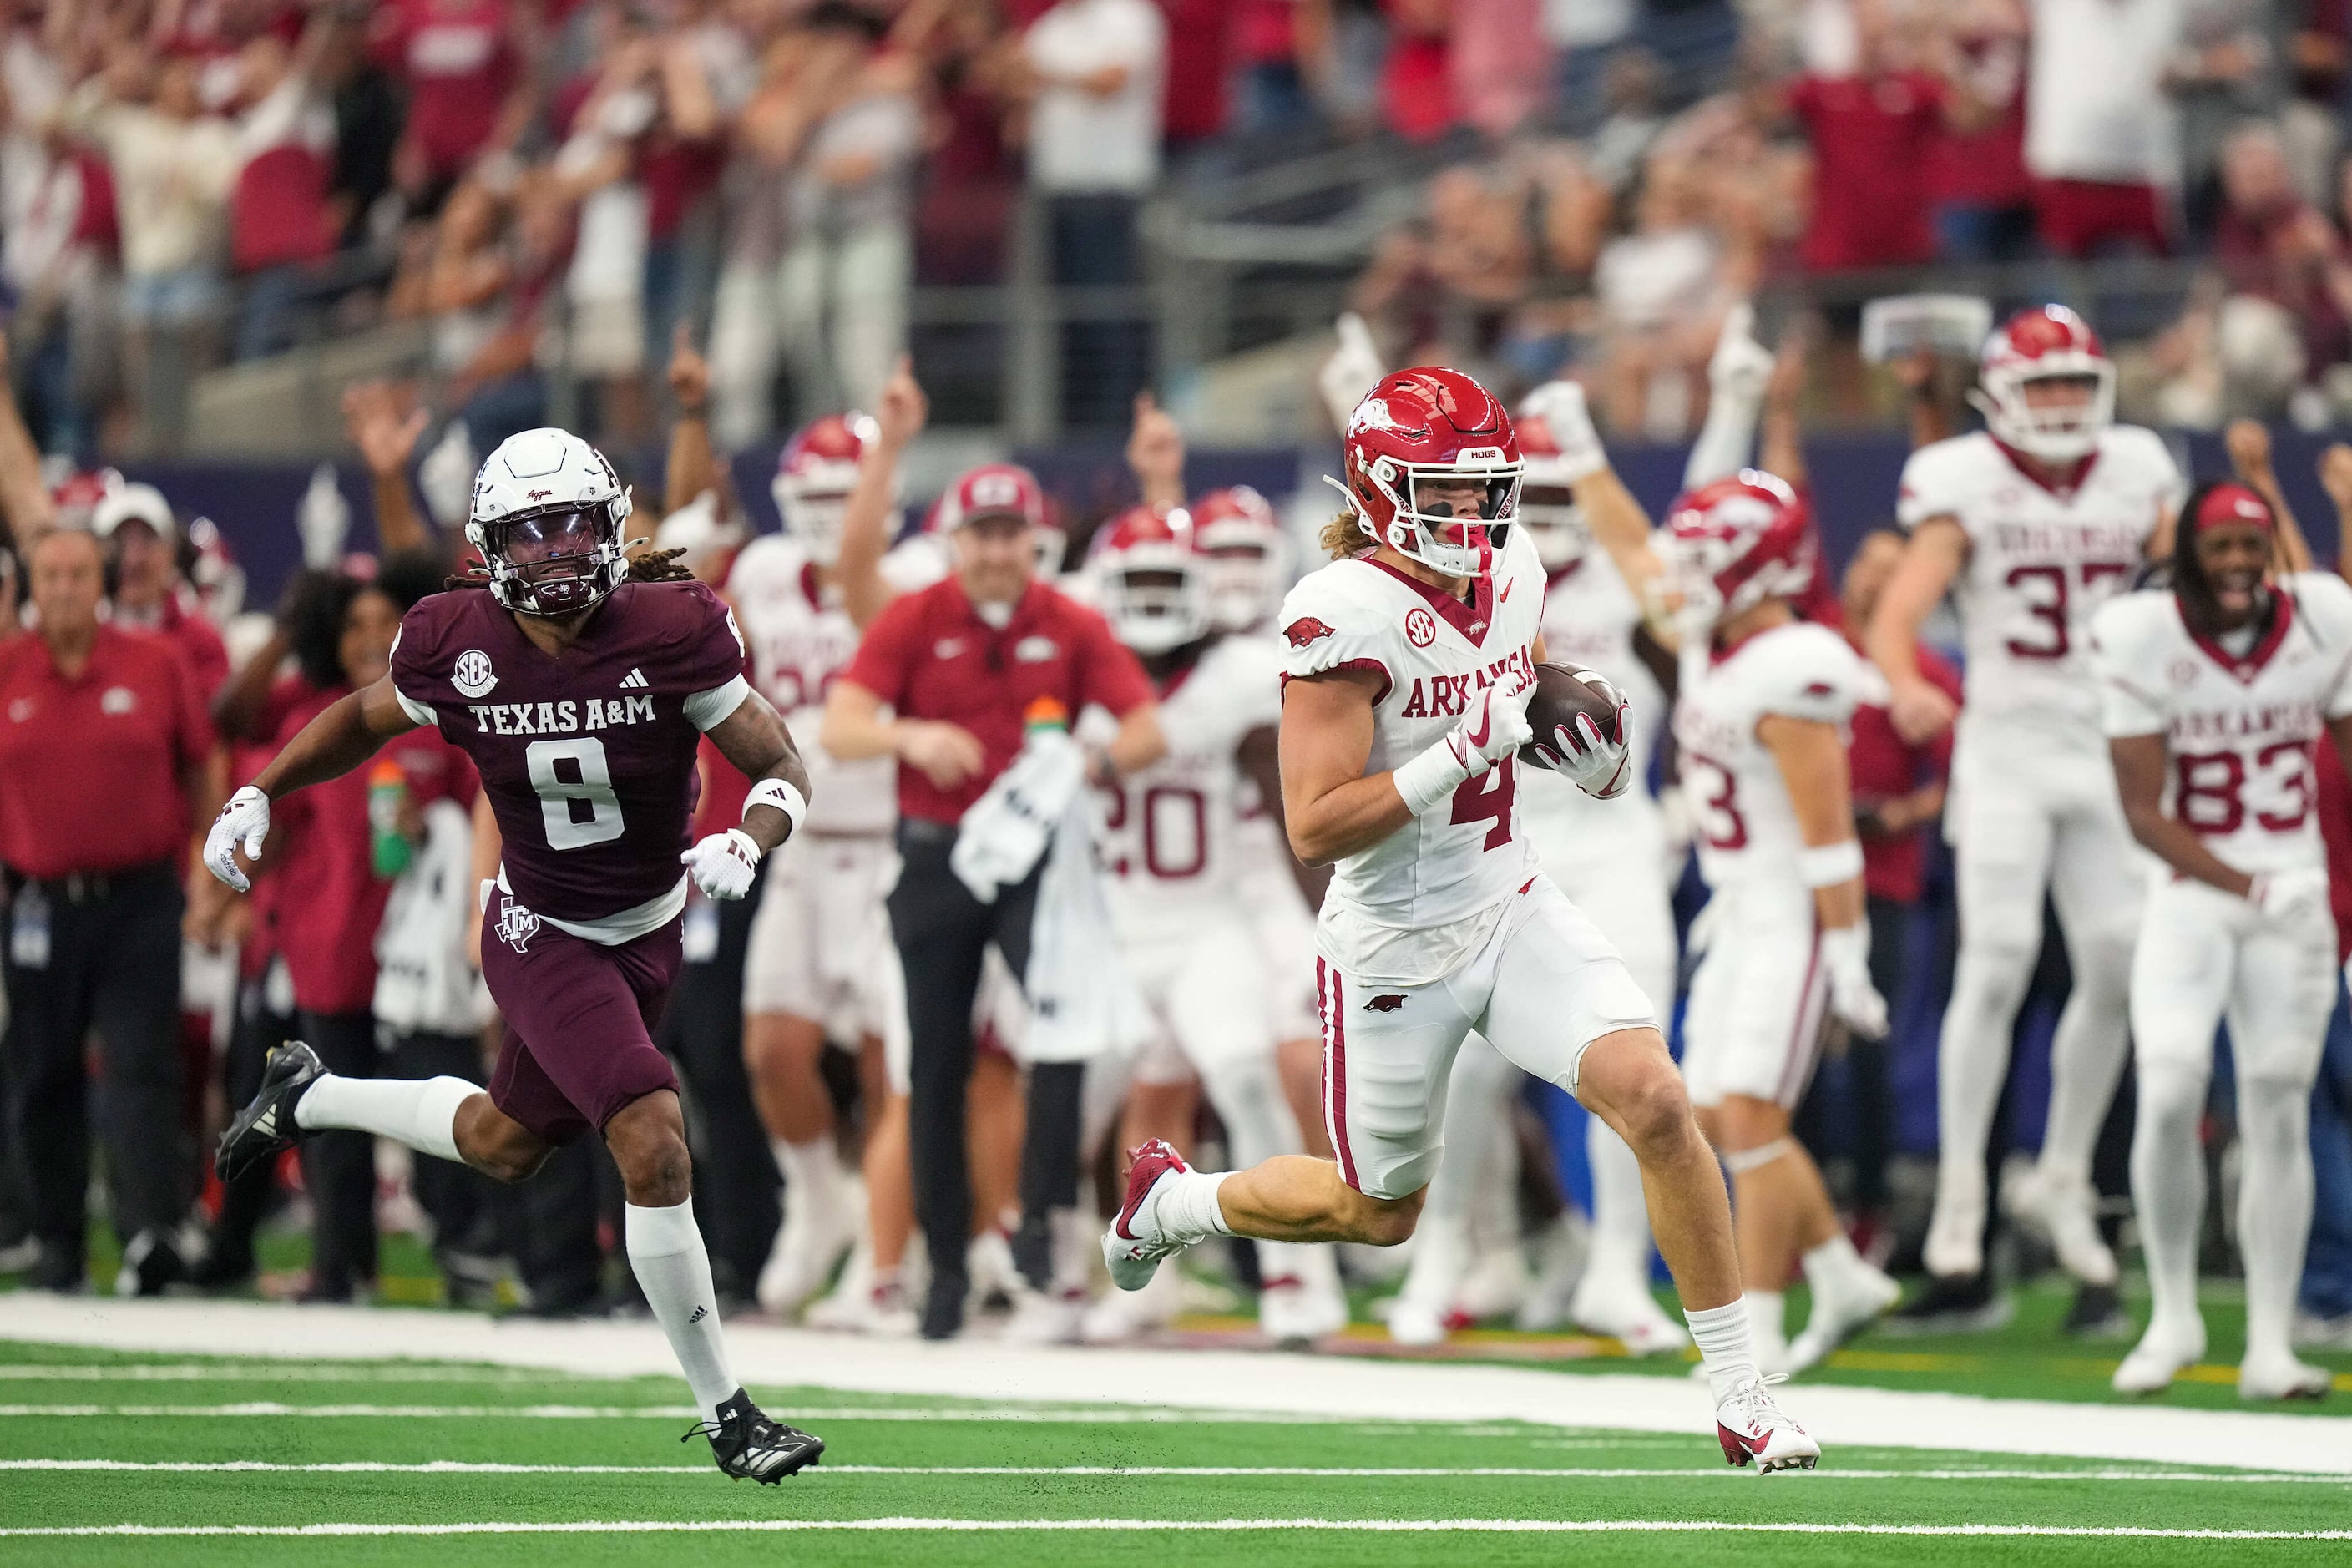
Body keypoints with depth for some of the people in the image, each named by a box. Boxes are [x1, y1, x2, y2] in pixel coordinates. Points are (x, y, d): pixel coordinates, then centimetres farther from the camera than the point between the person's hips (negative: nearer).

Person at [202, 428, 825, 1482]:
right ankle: (724, 1414, -8)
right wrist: (258, 794, -1)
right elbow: (366, 721, 8)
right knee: (654, 1147, -19)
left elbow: (783, 771, -14)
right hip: (543, 939, -3)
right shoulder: (459, 644, -16)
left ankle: (307, 1097, 48)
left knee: (504, 1147, 21)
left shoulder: (670, 632, -19)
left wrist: (747, 841, -34)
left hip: (648, 936, 3)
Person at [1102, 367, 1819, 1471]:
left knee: (1654, 1100, -16)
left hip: (1513, 912, 5)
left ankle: (1742, 1398, -8)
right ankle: (1175, 1202, 44)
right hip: (1396, 953, -5)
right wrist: (1464, 752, -33)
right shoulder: (1348, 615, -23)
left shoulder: (1510, 574, -1)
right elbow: (1313, 829, -26)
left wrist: (1591, 747, -1)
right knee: (1379, 1213, 13)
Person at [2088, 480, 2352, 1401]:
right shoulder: (2143, 638, -11)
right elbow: (2143, 812, -11)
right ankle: (2173, 1315, 2)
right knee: (2170, 1095, -16)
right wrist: (2248, 888, -22)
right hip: (2189, 894, -2)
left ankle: (2269, 1346, 8)